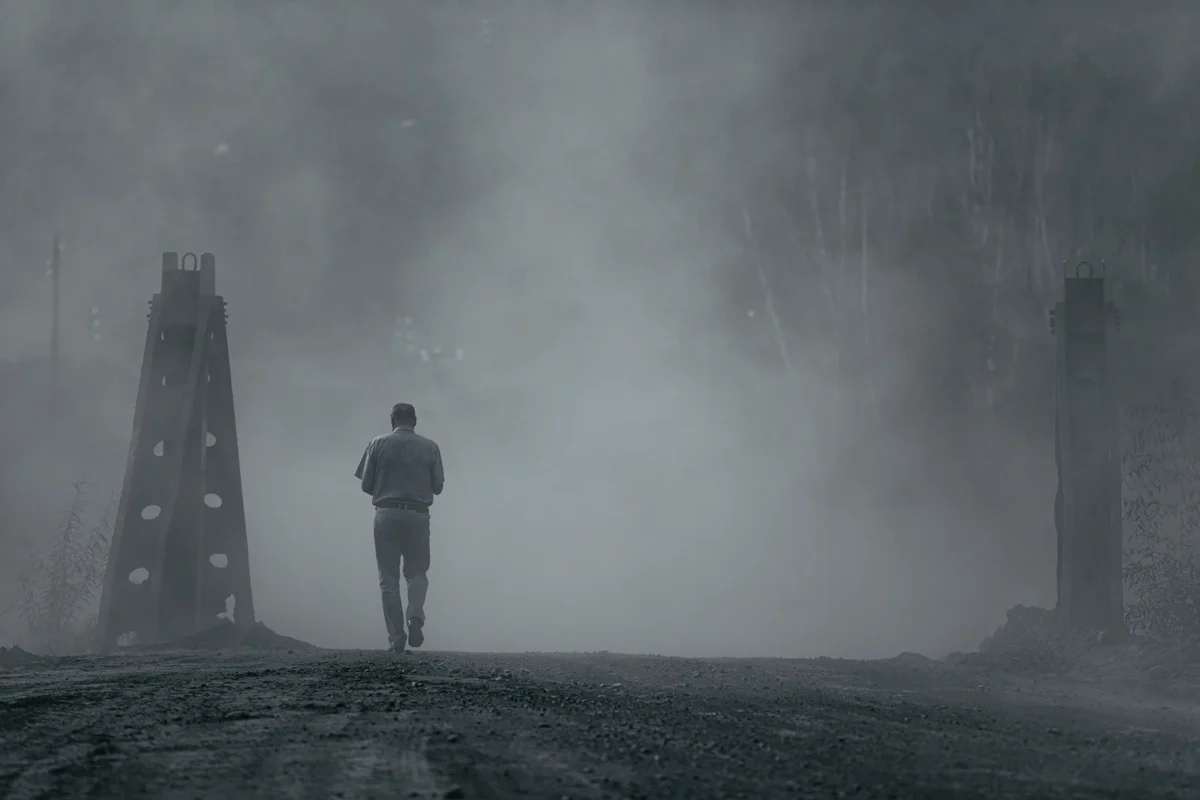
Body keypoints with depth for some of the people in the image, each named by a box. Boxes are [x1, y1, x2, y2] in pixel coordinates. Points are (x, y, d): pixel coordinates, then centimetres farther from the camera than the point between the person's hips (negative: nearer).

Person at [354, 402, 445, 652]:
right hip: (419, 514, 1)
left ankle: (396, 638, -1)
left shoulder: (378, 444, 3)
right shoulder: (430, 447, 5)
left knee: (389, 578, 4)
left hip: (387, 514, -1)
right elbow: (438, 486, 5)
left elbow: (366, 484, 2)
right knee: (417, 572, 12)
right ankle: (415, 616, -16)